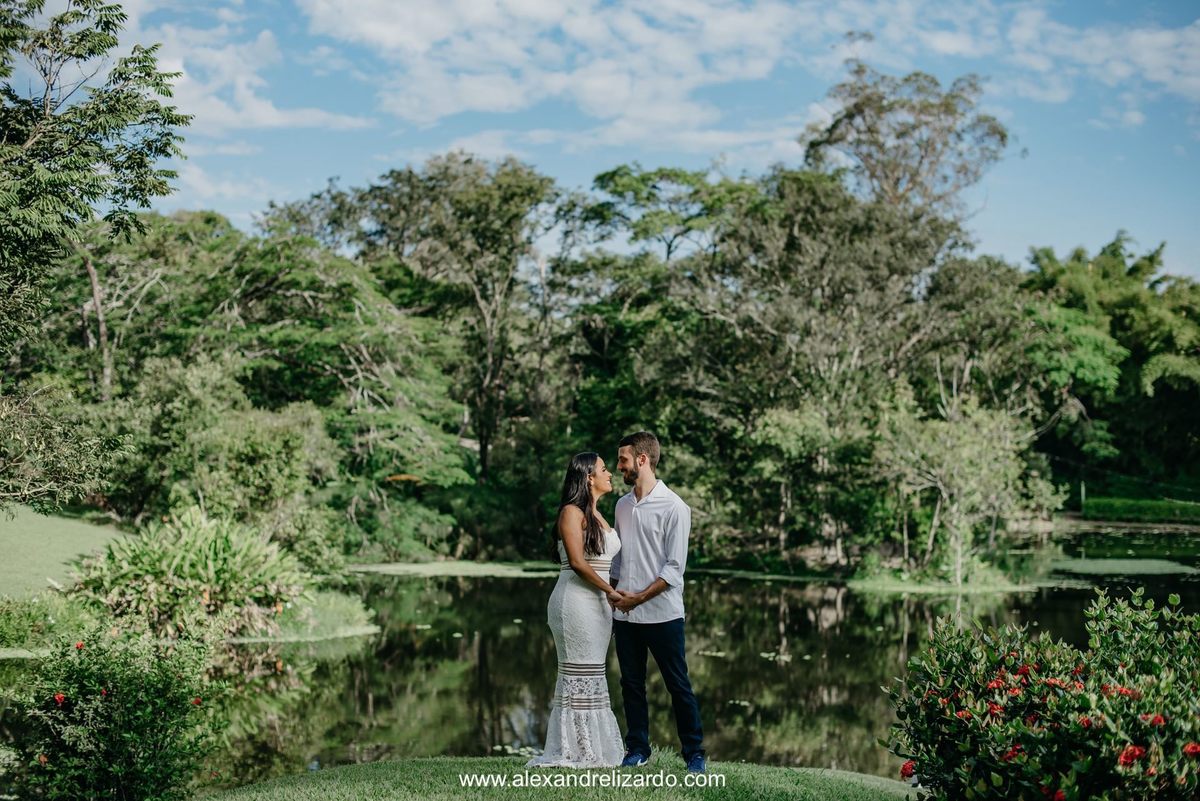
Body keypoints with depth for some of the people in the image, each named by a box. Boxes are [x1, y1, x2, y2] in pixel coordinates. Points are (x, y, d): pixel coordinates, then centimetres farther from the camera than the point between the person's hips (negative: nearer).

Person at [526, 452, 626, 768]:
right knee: (579, 675, -5)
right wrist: (610, 591, -15)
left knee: (592, 675, 10)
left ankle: (590, 749, 15)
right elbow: (577, 562, -16)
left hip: (598, 603, 8)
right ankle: (574, 750, 0)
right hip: (576, 602, -8)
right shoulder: (572, 512, -8)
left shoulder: (597, 516, 18)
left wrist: (611, 599, 10)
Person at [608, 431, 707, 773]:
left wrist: (639, 597, -16)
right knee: (631, 684, 11)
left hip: (662, 613, -6)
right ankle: (637, 749, 21)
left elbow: (674, 568, -12)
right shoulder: (622, 505, 11)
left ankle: (695, 753, 10)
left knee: (678, 685, 1)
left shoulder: (674, 507, -9)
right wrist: (613, 594, 5)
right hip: (624, 615, 6)